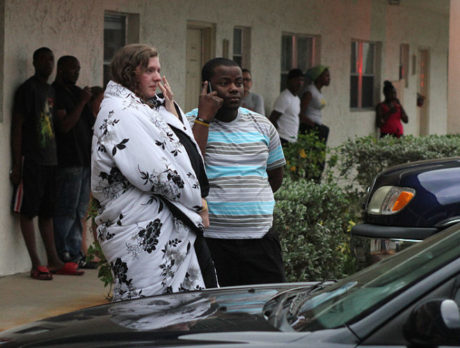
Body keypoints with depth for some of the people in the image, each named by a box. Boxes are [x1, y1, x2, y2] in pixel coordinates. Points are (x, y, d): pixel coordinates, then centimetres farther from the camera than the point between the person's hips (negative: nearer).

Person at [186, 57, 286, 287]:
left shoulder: (261, 125, 15)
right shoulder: (190, 123, 0)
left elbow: (276, 176, 27)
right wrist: (204, 118, -13)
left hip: (260, 239, 4)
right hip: (211, 240, -4)